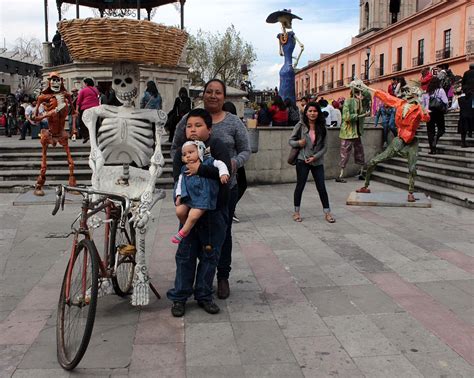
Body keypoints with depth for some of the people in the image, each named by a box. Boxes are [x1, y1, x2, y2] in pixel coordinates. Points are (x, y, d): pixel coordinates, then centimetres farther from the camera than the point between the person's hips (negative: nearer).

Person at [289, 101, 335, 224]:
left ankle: (327, 213, 11)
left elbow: (325, 146, 3)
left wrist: (315, 157, -9)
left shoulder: (322, 127, 3)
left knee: (321, 187, 2)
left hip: (317, 162, 2)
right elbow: (290, 141, 3)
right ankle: (296, 212, 17)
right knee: (300, 186, 5)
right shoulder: (301, 125, -2)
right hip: (302, 160, -2)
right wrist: (298, 143, -19)